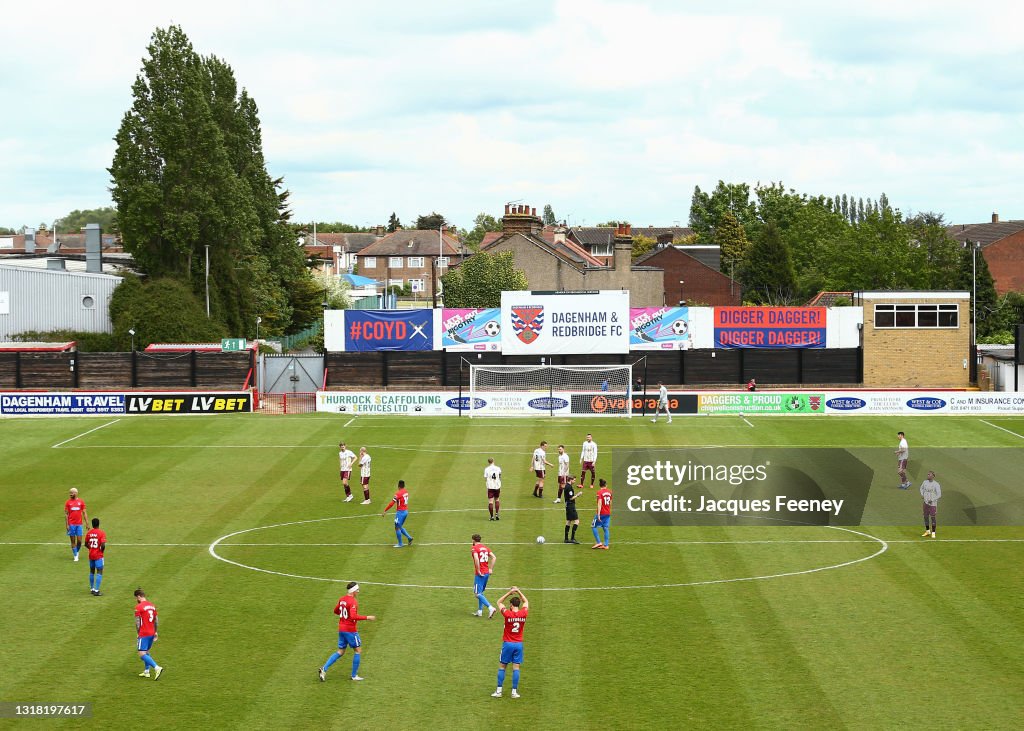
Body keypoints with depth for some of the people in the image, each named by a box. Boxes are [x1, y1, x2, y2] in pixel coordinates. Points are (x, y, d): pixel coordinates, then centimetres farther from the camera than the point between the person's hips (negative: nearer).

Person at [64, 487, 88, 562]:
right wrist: (67, 525, -5)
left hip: (79, 524, 1)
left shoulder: (81, 502, 3)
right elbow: (66, 514, 1)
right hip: (71, 524, -1)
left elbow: (84, 513, 6)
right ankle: (75, 555, 11)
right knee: (73, 541, 2)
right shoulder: (68, 502, 1)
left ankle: (77, 552, 24)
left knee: (79, 541, -1)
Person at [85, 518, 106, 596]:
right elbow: (103, 545, -21)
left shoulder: (89, 533, 2)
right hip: (98, 556, -5)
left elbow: (86, 544, 9)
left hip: (91, 555, 5)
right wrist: (102, 550, -2)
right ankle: (96, 590, -10)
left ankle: (92, 589, 26)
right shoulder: (102, 533, -13)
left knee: (92, 572, 18)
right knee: (99, 572, -2)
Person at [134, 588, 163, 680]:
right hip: (152, 633, 8)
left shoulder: (138, 607, -11)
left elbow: (137, 622, -11)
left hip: (144, 634, -8)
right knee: (146, 652, 21)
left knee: (142, 654, -10)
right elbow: (156, 620, 17)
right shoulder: (152, 605, 12)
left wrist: (138, 633, 1)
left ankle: (157, 668, -23)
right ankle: (146, 671, 22)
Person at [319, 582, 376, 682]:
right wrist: (367, 617, -24)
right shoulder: (353, 602, -19)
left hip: (341, 629, 8)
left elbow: (336, 611, 22)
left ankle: (324, 669, 0)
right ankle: (354, 675, 11)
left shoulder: (342, 599, 7)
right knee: (358, 650, 7)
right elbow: (353, 616, -29)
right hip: (350, 630, -8)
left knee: (340, 652, 14)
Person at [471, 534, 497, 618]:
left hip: (480, 574, -8)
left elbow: (476, 559, -25)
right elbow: (494, 557, 8)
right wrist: (490, 569, 7)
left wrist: (478, 571, -18)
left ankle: (490, 608, -19)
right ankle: (479, 611, 22)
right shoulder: (485, 548, 13)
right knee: (481, 592, 19)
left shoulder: (474, 548, -9)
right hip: (487, 573, 8)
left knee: (477, 594, -6)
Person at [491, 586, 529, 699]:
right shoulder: (523, 614, -5)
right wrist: (518, 591, 14)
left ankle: (499, 691, 6)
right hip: (519, 644, 2)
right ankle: (514, 692, 3)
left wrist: (510, 592, 3)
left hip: (508, 643, -2)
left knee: (502, 667, 6)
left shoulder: (508, 614, -13)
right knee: (516, 668, 3)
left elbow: (499, 602, 3)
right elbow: (526, 602, 16)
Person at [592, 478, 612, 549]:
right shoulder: (609, 492, 6)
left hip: (601, 513, -6)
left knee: (594, 526, 7)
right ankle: (606, 545, 8)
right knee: (605, 528, 9)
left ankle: (598, 542, 0)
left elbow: (599, 503, -19)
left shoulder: (599, 492, -13)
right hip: (608, 513, 6)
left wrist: (598, 514, -21)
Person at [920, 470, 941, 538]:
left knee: (932, 517, -2)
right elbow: (922, 488, 22)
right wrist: (922, 495, 4)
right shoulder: (925, 482, 2)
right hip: (926, 502, 5)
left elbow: (939, 495, -13)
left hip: (933, 504, -5)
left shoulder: (936, 484, -14)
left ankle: (933, 533, 7)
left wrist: (932, 500, -19)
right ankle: (927, 531, 26)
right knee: (926, 517, 11)